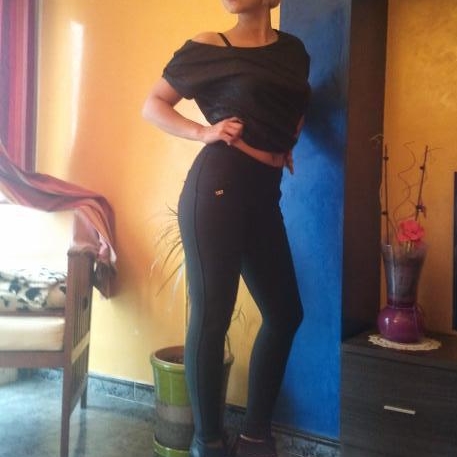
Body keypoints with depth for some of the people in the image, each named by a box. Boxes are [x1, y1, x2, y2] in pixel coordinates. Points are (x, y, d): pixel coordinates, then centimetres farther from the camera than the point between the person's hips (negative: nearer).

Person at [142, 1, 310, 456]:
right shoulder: (208, 47, 2)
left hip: (264, 196, 6)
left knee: (285, 313, 9)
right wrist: (203, 132, -9)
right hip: (217, 188, -6)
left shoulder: (293, 50, 15)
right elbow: (153, 105, 6)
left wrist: (288, 145, 11)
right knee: (211, 315, -3)